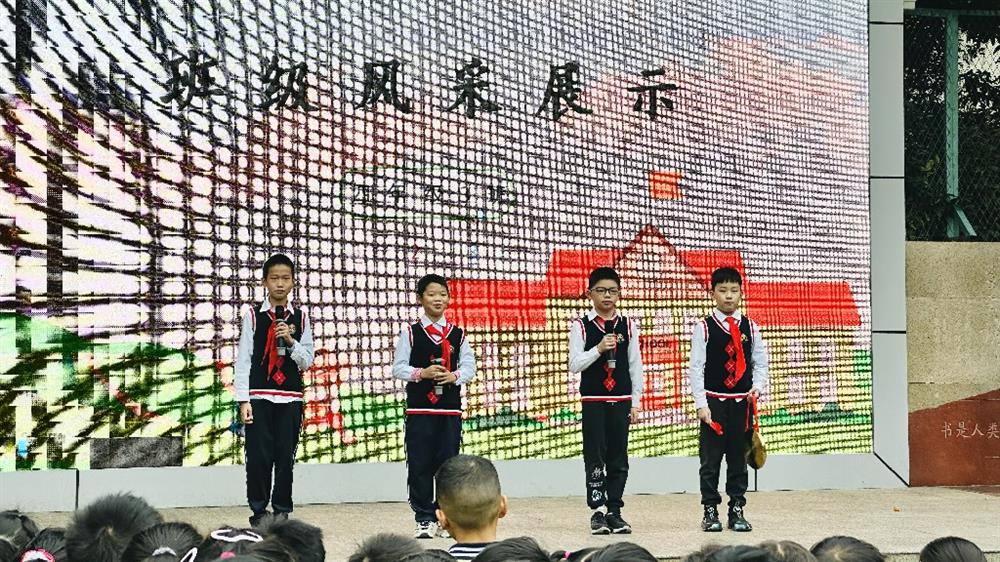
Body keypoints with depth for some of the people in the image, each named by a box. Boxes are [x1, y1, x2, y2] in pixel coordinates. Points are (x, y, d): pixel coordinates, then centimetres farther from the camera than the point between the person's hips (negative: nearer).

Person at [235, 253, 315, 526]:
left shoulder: (300, 317, 7)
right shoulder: (253, 315, 0)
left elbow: (307, 361, 6)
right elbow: (243, 360, -1)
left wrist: (291, 341, -12)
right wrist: (243, 400, -6)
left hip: (290, 397, 2)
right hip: (259, 396, -2)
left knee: (286, 457, 3)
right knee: (258, 457, -3)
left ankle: (282, 512, 11)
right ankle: (258, 512, 8)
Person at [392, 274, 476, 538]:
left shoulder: (457, 334, 8)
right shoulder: (411, 333, 2)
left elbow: (469, 366, 8)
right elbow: (398, 368, 0)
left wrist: (455, 376, -12)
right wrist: (421, 373, -16)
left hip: (450, 408, 2)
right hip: (419, 408, -2)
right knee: (419, 465, -2)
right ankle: (425, 519, 4)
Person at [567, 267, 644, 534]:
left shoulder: (628, 326, 7)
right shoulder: (581, 326, 0)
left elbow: (635, 365, 8)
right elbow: (574, 365, -5)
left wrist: (636, 402, 5)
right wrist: (598, 349, -19)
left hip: (621, 400, 2)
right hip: (593, 400, -2)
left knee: (619, 459, 4)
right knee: (595, 457, -3)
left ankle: (614, 512, 9)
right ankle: (597, 512, 0)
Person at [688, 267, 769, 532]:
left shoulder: (750, 328, 6)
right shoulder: (704, 328, -2)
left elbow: (760, 363, 11)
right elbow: (696, 368, -4)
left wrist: (757, 388, -6)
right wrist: (701, 404, -9)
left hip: (742, 402, 3)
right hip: (714, 401, -2)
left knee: (738, 458, 7)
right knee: (710, 460, 1)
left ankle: (737, 510, 14)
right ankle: (710, 512, 8)